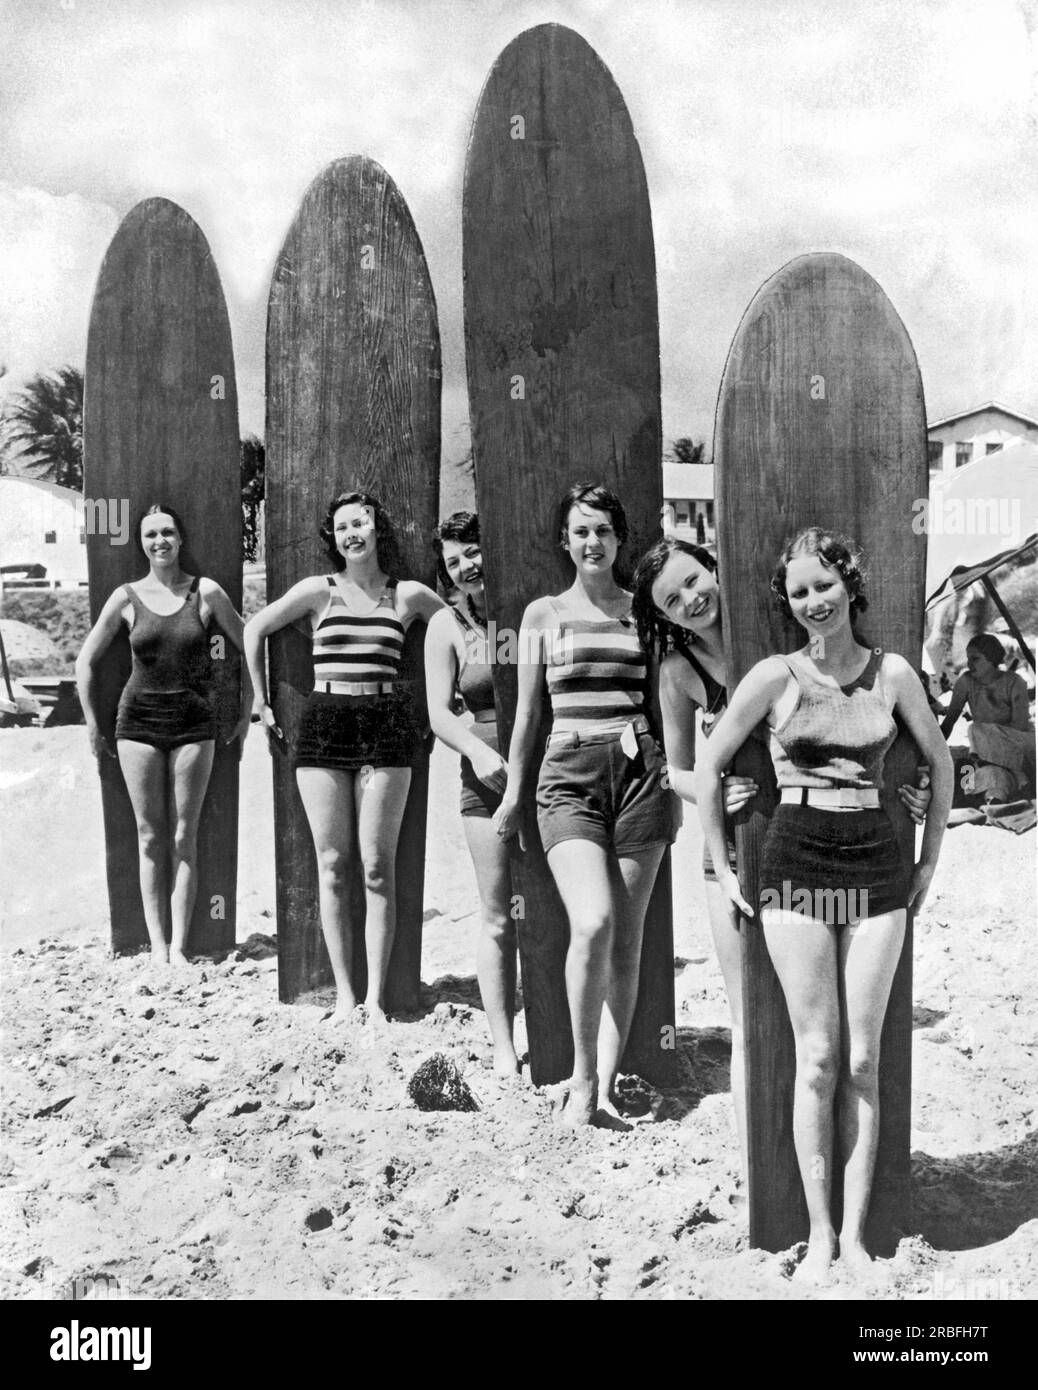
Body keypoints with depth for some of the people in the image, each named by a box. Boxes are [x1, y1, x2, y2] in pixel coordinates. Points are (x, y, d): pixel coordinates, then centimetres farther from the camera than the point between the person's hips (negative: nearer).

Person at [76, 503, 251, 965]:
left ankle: (179, 945, 4)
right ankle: (157, 943, 8)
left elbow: (249, 649, 6)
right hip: (139, 721, 1)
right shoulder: (127, 597, 2)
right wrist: (93, 727, 8)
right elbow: (86, 662, 10)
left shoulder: (206, 592, -1)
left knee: (184, 837, 0)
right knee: (150, 837, 3)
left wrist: (246, 713, 5)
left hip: (194, 723, -1)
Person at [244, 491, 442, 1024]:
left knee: (377, 868, -4)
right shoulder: (318, 590, 7)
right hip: (323, 725, 1)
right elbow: (254, 629, 17)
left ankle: (375, 997, 2)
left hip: (386, 726, -1)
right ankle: (344, 994, 7)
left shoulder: (408, 595, 7)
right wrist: (261, 700, 16)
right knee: (332, 866, 0)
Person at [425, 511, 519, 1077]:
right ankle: (503, 1048, 14)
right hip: (490, 778, 0)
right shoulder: (448, 626, 5)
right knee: (499, 920, 4)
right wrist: (480, 752, -21)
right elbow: (439, 712, -2)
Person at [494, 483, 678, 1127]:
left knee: (627, 938, 2)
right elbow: (528, 711, 12)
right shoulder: (544, 614, 9)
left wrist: (675, 781, 10)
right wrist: (513, 794, 13)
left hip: (639, 770, 2)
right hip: (570, 772, -1)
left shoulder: (644, 610, 11)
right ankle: (582, 1077, -2)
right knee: (592, 924, -20)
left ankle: (606, 1084, 14)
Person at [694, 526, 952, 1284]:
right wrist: (722, 867, 4)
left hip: (877, 864, 2)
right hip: (797, 861, -1)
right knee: (818, 1057, 1)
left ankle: (856, 1231, 14)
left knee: (863, 1058, 4)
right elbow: (710, 765, 3)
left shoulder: (893, 672, 2)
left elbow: (941, 762, 15)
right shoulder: (776, 675, -3)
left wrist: (930, 859, 13)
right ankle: (819, 1232, 12)